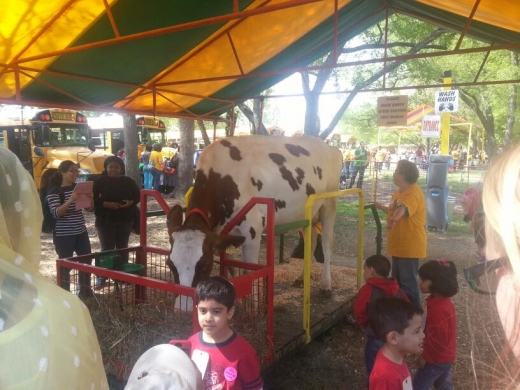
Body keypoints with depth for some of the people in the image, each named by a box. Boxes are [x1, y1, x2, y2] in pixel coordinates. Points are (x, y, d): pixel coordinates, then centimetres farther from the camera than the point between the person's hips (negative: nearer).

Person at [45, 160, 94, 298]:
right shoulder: (55, 191, -9)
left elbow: (89, 208, 9)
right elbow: (56, 214, -19)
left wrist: (90, 198, -12)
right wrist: (70, 200, -32)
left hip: (81, 233, 6)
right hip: (63, 235, -6)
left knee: (87, 262, 11)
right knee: (65, 266, 1)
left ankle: (85, 291, 28)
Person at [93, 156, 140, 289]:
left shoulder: (128, 181, 4)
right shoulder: (100, 182, -4)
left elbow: (137, 195, 10)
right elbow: (93, 200, -9)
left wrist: (131, 202, -11)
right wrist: (106, 204, -23)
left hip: (125, 220, 3)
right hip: (105, 221, -3)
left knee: (122, 248, 12)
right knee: (107, 249, -3)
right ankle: (101, 277, 6)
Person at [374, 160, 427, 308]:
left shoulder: (414, 192, -22)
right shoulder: (399, 192, 9)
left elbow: (404, 208, -45)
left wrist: (394, 218, -62)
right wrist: (381, 207, 19)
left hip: (410, 246, -10)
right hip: (399, 244, 10)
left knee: (408, 282, -2)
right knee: (397, 280, 20)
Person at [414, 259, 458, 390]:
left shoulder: (438, 308, -31)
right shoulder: (444, 301, 0)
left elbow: (438, 338, -26)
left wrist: (425, 356, -13)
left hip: (437, 359, -9)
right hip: (446, 356, 9)